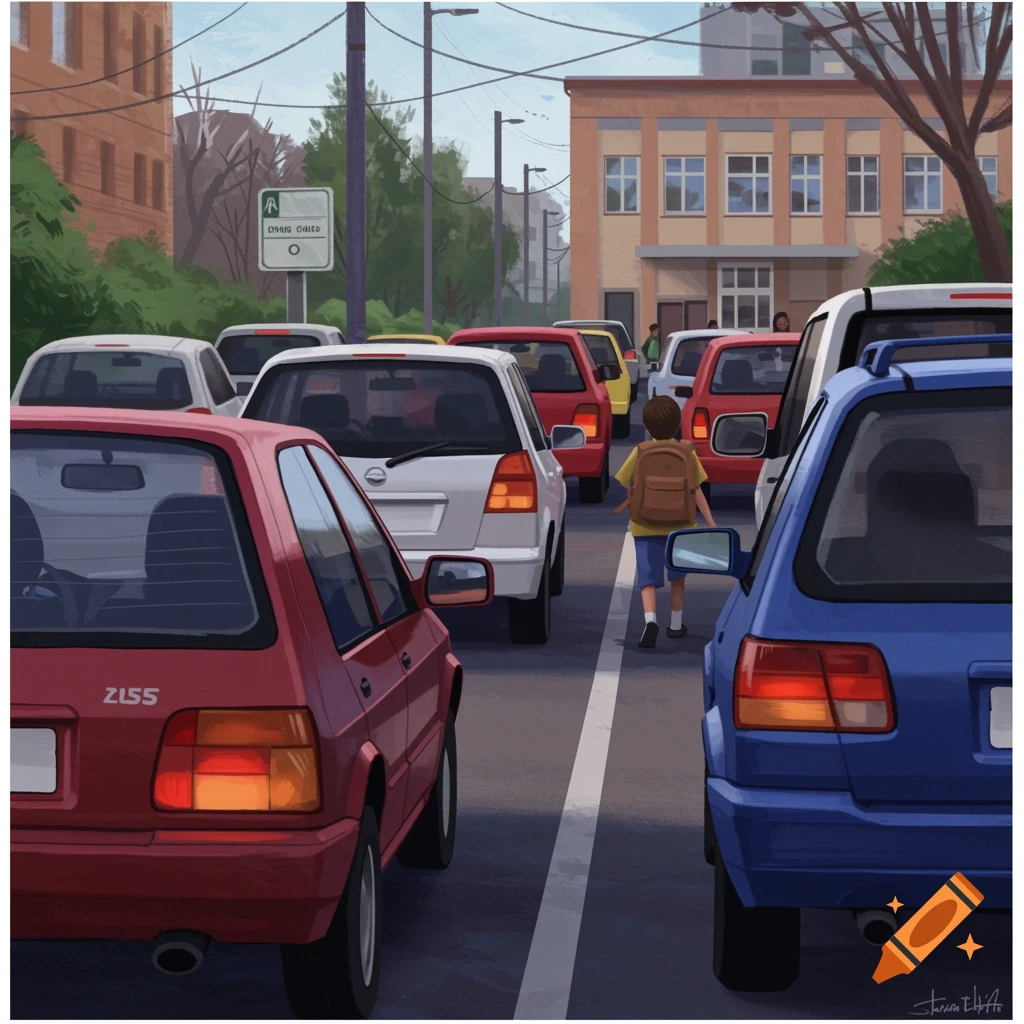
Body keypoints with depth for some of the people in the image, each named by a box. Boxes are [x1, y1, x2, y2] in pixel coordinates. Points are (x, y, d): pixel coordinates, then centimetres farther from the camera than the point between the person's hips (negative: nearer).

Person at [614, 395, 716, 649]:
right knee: (677, 576, 22)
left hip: (645, 526, -1)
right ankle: (676, 624, 30)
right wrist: (711, 523, -2)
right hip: (680, 525, 2)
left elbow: (626, 487, 0)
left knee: (648, 579, -2)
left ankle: (650, 619, -27)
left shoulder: (640, 452, -6)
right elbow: (697, 492, -5)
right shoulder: (687, 453, -4)